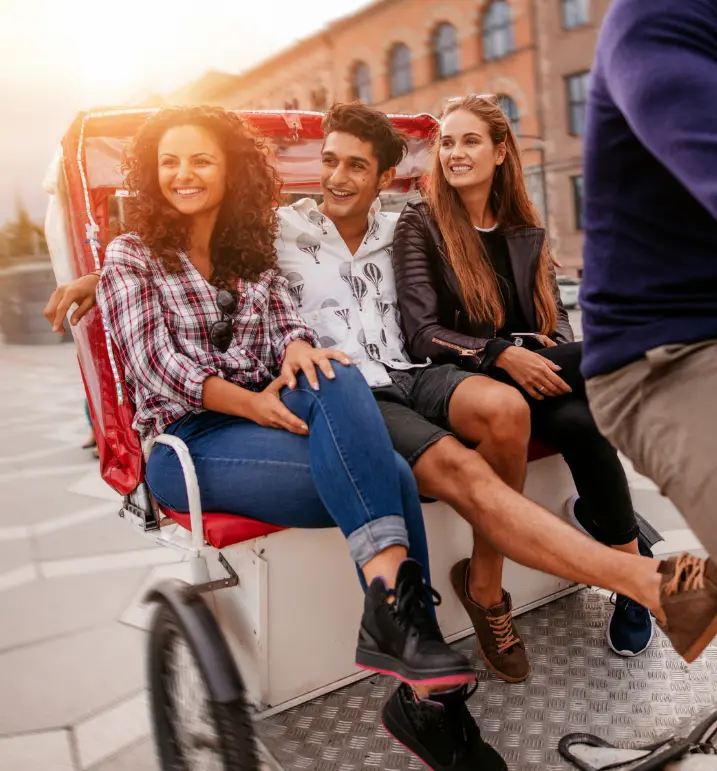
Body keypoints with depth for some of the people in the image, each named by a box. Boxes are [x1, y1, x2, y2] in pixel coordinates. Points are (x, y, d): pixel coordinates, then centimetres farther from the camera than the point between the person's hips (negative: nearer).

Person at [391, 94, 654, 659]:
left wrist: (557, 357, -8)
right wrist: (503, 354, -23)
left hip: (534, 375, 4)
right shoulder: (420, 226, 2)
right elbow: (424, 335, -8)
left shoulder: (525, 229, 17)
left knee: (579, 422, -33)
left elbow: (554, 313, 16)